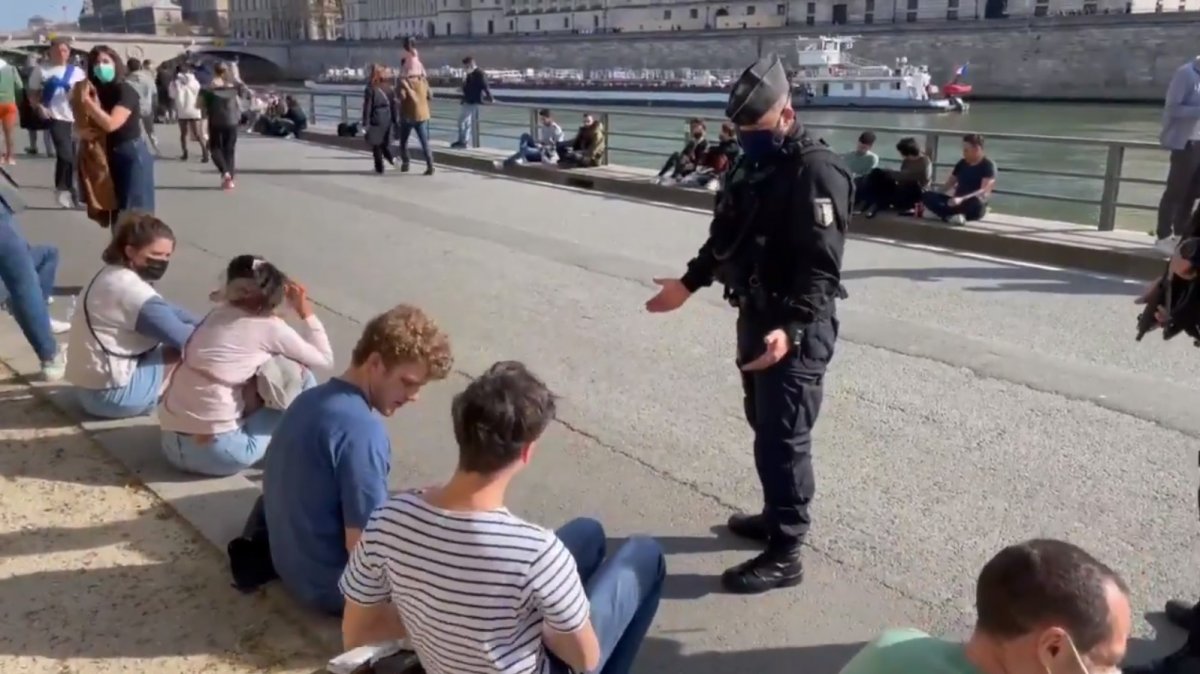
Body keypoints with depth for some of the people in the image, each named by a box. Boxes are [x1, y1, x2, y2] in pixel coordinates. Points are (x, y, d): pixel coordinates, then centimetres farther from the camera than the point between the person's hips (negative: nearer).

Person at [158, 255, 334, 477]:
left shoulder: (218, 314, 14)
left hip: (172, 446, 7)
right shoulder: (269, 326, -2)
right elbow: (324, 360, 8)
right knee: (297, 372, 5)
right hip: (216, 451, -7)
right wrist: (305, 311, 13)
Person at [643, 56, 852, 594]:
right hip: (755, 315, 9)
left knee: (783, 438, -4)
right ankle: (777, 515, 36)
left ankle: (785, 554, 7)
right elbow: (726, 236, 21)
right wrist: (689, 283, 20)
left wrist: (791, 329, -37)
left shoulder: (816, 171, -19)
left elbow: (822, 267, -27)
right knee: (764, 426, 19)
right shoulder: (753, 164, 10)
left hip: (796, 329, -9)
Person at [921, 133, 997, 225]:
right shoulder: (962, 163, 15)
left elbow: (985, 191, -17)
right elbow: (949, 184, 19)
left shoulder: (988, 165, -4)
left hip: (973, 208, -6)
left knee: (975, 202, -42)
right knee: (927, 196, -17)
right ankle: (952, 216, -37)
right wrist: (936, 198, 0)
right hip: (957, 202, 6)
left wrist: (962, 199, -32)